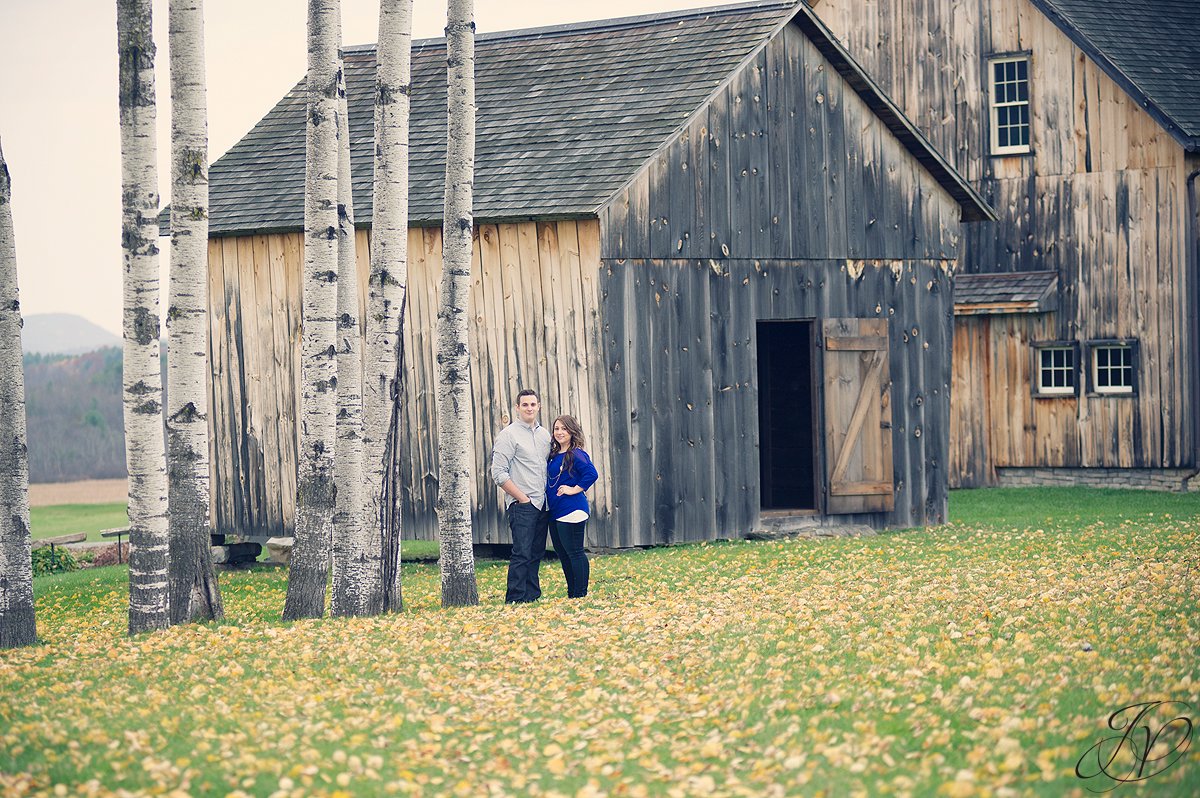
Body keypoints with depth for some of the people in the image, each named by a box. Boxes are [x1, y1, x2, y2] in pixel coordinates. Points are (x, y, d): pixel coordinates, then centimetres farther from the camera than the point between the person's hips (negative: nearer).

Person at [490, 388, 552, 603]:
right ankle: (515, 599, -11)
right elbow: (499, 473, -11)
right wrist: (522, 497, -12)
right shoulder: (509, 435, -7)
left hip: (542, 504, 7)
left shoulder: (544, 434, 15)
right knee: (522, 553, -12)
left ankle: (532, 595, 14)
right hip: (521, 505, -7)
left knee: (536, 553, 9)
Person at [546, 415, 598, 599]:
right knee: (562, 553, 15)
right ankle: (571, 594, 23)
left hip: (571, 512, -10)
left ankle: (580, 594, -1)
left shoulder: (576, 455, -12)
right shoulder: (553, 455, 14)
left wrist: (575, 489, -18)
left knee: (574, 552, -6)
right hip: (555, 512, 10)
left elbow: (591, 474, -24)